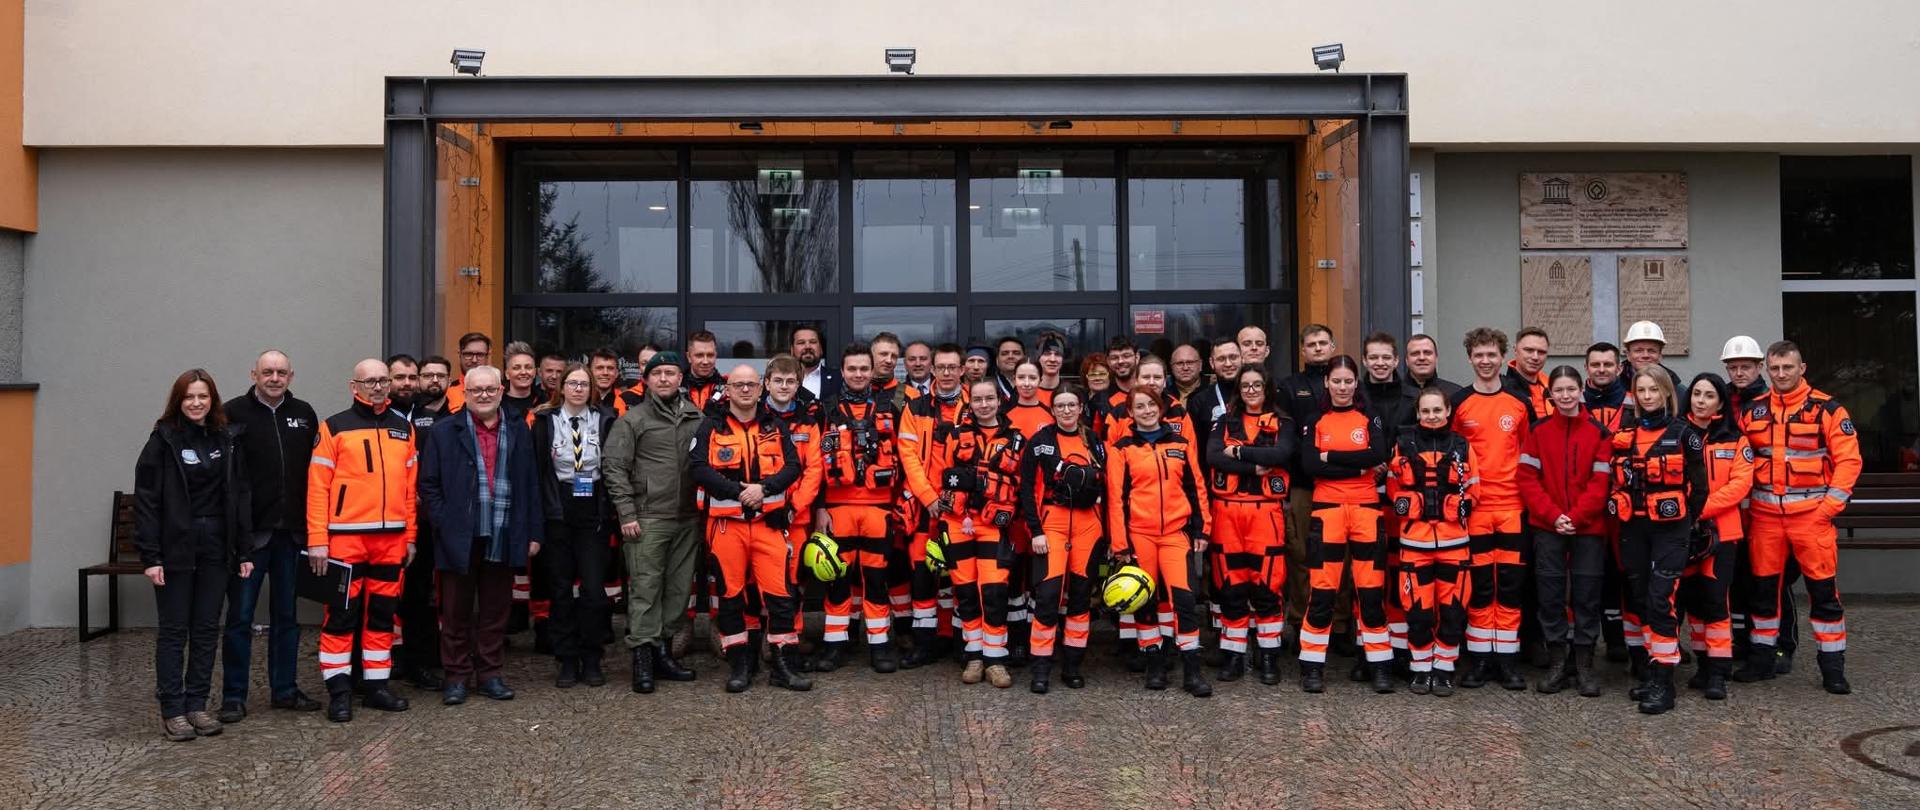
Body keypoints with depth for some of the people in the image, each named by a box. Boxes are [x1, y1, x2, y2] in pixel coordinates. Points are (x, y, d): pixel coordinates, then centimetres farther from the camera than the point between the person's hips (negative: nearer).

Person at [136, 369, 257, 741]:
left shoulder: (226, 441, 8)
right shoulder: (163, 439, -4)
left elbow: (241, 497, 8)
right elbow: (146, 499, -7)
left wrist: (244, 551, 4)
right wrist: (149, 556, -14)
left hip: (216, 547, 4)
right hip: (176, 548, -4)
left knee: (207, 629, 8)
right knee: (173, 630, 3)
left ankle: (197, 704, 16)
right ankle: (172, 711, 8)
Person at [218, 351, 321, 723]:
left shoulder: (303, 414, 9)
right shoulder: (234, 412, -4)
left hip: (289, 531, 4)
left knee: (286, 614, 12)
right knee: (240, 615, 2)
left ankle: (284, 689, 22)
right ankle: (233, 695, 11)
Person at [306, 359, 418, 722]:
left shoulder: (404, 428, 12)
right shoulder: (334, 427, -1)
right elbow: (317, 487, -4)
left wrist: (410, 535, 9)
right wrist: (317, 539, -10)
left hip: (391, 537, 4)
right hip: (346, 537, -4)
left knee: (382, 613, 10)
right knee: (341, 614, 0)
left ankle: (376, 685, 19)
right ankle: (339, 690, 8)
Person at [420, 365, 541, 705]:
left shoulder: (519, 431, 8)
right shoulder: (445, 432, 1)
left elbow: (529, 484, 8)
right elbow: (428, 485, 0)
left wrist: (532, 533, 4)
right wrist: (443, 525, -9)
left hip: (503, 540, 2)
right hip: (459, 540, -2)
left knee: (496, 611, 10)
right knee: (456, 613, 7)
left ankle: (490, 674, 21)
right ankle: (456, 677, 18)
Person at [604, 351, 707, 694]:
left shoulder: (697, 418, 11)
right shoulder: (632, 419, 1)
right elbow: (614, 468, -2)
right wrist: (627, 514, -8)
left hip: (688, 520, 4)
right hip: (647, 520, -4)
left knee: (679, 588, 8)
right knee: (645, 588, -5)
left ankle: (663, 650, 20)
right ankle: (642, 657, 1)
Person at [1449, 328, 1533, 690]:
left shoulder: (1520, 403, 6)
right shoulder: (1457, 403, 2)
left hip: (1513, 506, 1)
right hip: (1473, 507, -1)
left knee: (1511, 583, 3)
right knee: (1478, 584, 3)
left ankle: (1506, 659, 12)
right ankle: (1480, 658, 11)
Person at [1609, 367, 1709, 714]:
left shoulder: (1683, 433, -3)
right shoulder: (1624, 435, 8)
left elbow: (1699, 485, 0)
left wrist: (1687, 522, 2)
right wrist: (1622, 513, 8)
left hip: (1670, 529, -5)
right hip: (1633, 529, 5)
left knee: (1661, 600, -10)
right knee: (1638, 598, 9)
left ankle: (1662, 683, -7)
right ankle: (1646, 673, 19)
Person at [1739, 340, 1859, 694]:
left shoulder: (1826, 409, -2)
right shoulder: (1754, 412, 8)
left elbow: (1849, 458, -4)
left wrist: (1830, 506, -10)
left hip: (1811, 512, -3)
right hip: (1764, 514, 3)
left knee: (1823, 589, 0)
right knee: (1763, 586, 9)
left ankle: (1833, 667, 10)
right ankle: (1761, 659, 20)